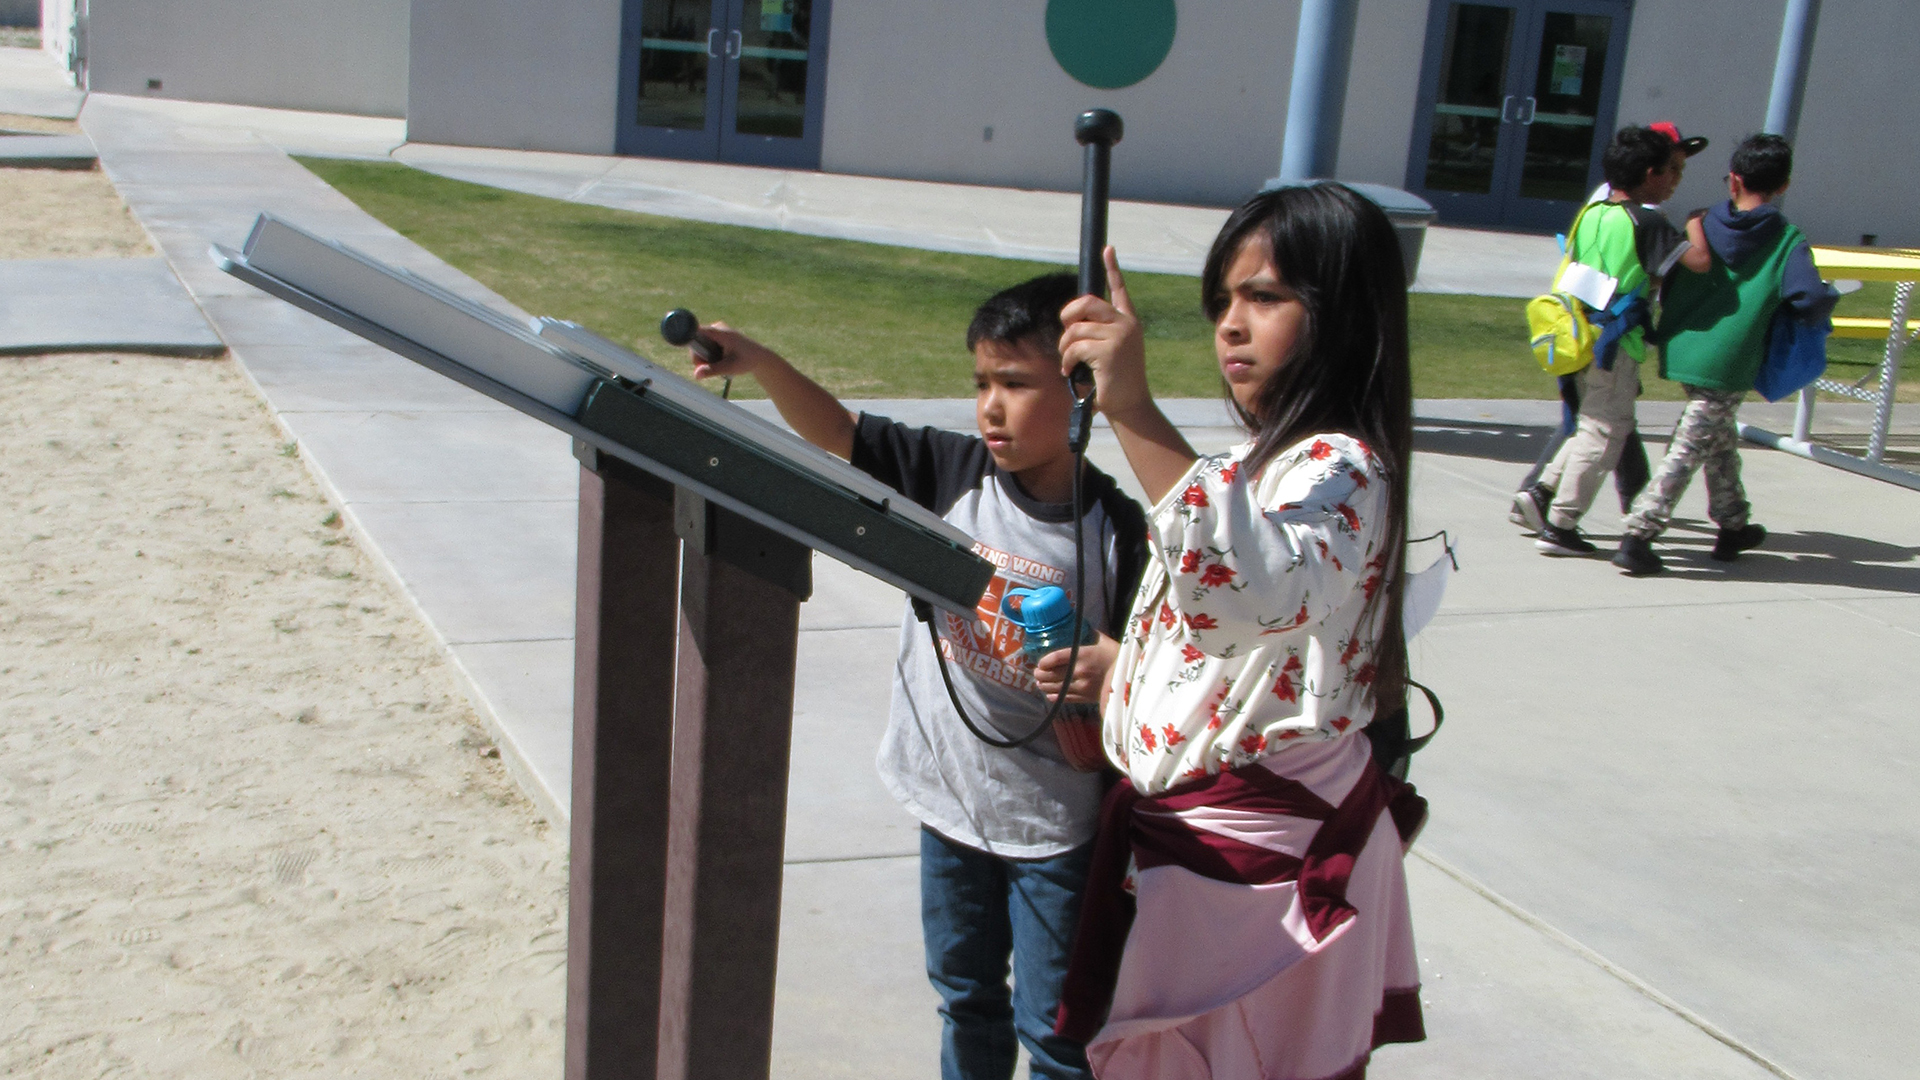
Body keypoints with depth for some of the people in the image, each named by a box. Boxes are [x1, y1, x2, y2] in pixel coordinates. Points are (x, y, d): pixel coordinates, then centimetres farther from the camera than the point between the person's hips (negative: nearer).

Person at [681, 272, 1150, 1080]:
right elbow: (837, 433, -11)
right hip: (951, 793, 4)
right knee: (965, 995, 25)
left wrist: (1115, 666, -30)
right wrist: (760, 363, -25)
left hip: (1053, 822, -4)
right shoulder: (952, 471, -8)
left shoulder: (1115, 529, -17)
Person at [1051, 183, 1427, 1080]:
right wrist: (1118, 669, 9)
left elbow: (1258, 595, -46)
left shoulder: (1340, 469, -22)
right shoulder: (1263, 460, 10)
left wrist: (1134, 411, -50)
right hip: (1185, 829, 9)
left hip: (1254, 858, -9)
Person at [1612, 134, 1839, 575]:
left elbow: (1666, 288, 9)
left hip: (1682, 352, 6)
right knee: (1686, 452, -3)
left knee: (1721, 438, 24)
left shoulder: (1698, 227, 5)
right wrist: (1829, 294, 4)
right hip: (1726, 365, -5)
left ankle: (1733, 526, 36)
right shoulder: (1789, 242, -6)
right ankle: (1637, 537, -9)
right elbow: (1811, 302, -18)